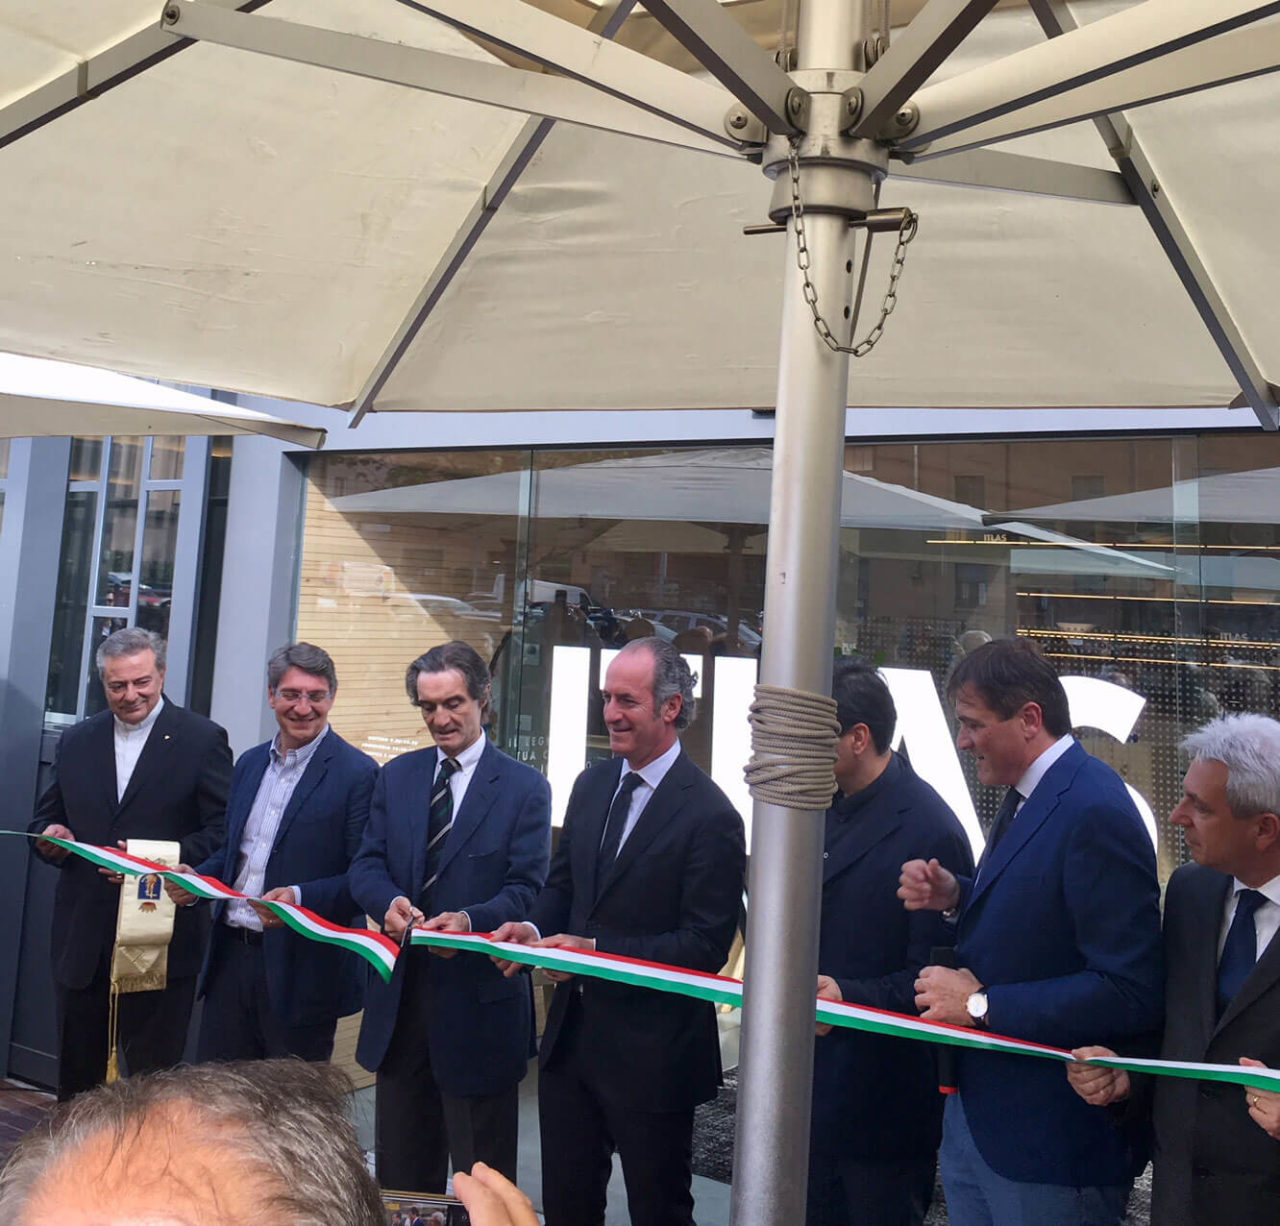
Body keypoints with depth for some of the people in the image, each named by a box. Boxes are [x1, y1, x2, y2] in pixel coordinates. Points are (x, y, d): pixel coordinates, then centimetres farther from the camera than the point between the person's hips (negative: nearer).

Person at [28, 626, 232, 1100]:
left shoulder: (202, 740, -3)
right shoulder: (76, 742, 11)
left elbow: (224, 832, -8)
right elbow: (47, 818, 17)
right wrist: (52, 836, -7)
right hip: (81, 940, 5)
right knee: (76, 1075, 13)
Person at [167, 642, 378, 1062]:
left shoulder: (357, 774, -11)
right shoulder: (250, 763, 12)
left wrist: (301, 898, -27)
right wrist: (195, 879, 1)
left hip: (302, 968, -6)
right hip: (232, 956, 6)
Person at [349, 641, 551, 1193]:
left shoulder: (525, 787, -5)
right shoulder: (396, 776, 9)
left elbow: (528, 889, -10)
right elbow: (366, 865, 5)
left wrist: (470, 919, -28)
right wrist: (389, 901, -17)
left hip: (479, 1001, -4)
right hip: (401, 992, 5)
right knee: (400, 1168, 18)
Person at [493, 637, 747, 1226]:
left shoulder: (709, 816, -18)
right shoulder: (592, 785, 5)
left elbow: (706, 946, -19)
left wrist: (597, 951, -23)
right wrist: (535, 928, -6)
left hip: (651, 1054, -6)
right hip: (571, 1034, 7)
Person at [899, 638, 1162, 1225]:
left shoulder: (1095, 813, -22)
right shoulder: (1026, 797, 8)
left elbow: (1131, 994, -27)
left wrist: (981, 1004, -22)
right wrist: (956, 897, -1)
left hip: (1048, 1140, -9)